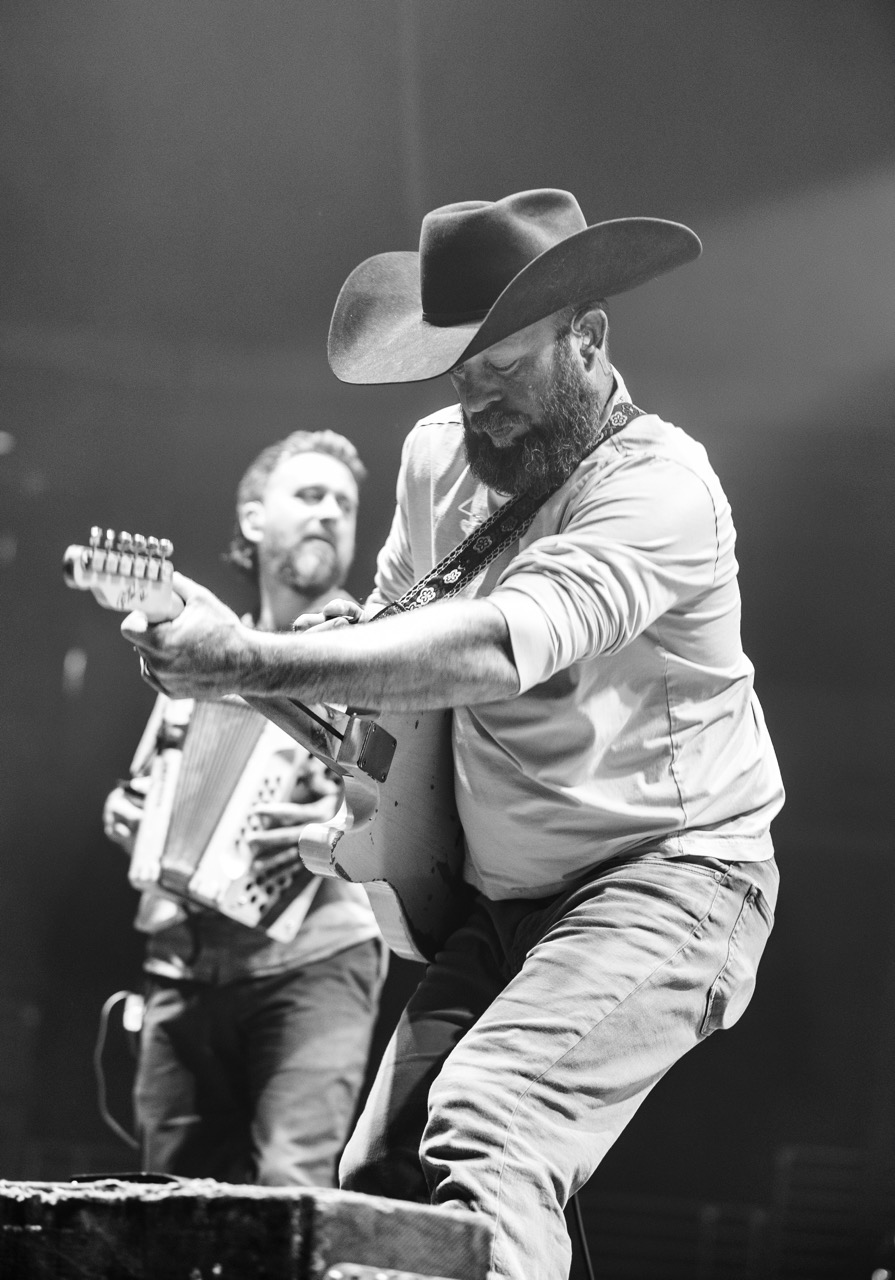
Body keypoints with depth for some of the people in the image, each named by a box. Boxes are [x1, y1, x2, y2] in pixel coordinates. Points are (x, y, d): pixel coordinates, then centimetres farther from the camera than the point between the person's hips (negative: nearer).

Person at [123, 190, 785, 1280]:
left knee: (486, 1129, -30)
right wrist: (340, 643, -3)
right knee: (376, 1184, -3)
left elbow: (499, 647, -32)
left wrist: (252, 662, -36)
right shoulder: (440, 457, 7)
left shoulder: (657, 484, -18)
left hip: (669, 874, -8)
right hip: (501, 898, 8)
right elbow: (399, 617, 23)